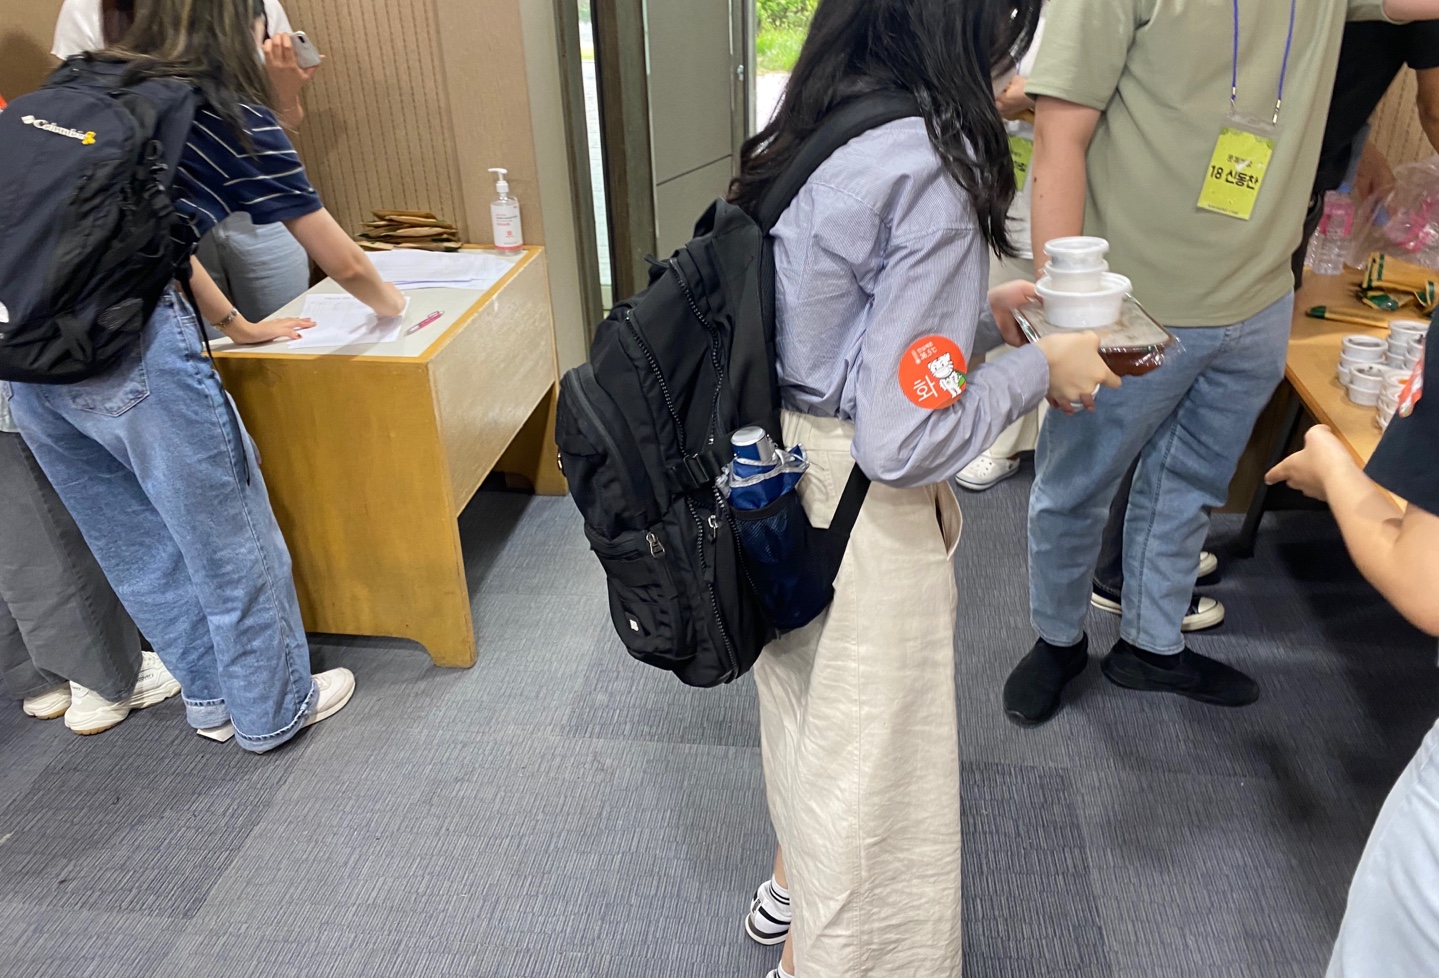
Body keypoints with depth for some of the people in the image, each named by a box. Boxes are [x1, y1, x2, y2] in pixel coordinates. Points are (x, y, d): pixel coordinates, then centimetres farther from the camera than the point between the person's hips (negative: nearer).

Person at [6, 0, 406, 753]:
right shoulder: (235, 118, 1)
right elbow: (345, 265, 7)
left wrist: (237, 327, 34)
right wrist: (389, 305, 28)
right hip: (130, 348, -7)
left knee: (136, 543, 19)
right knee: (227, 535, 11)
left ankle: (211, 698, 37)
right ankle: (274, 709, 29)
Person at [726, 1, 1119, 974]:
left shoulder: (810, 130, -1)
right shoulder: (931, 174, -26)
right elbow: (902, 441, -27)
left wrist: (973, 307, 10)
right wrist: (1038, 367, -12)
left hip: (780, 480, 9)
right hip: (863, 518, -8)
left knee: (806, 694, 29)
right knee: (869, 757, 14)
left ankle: (797, 876, 56)